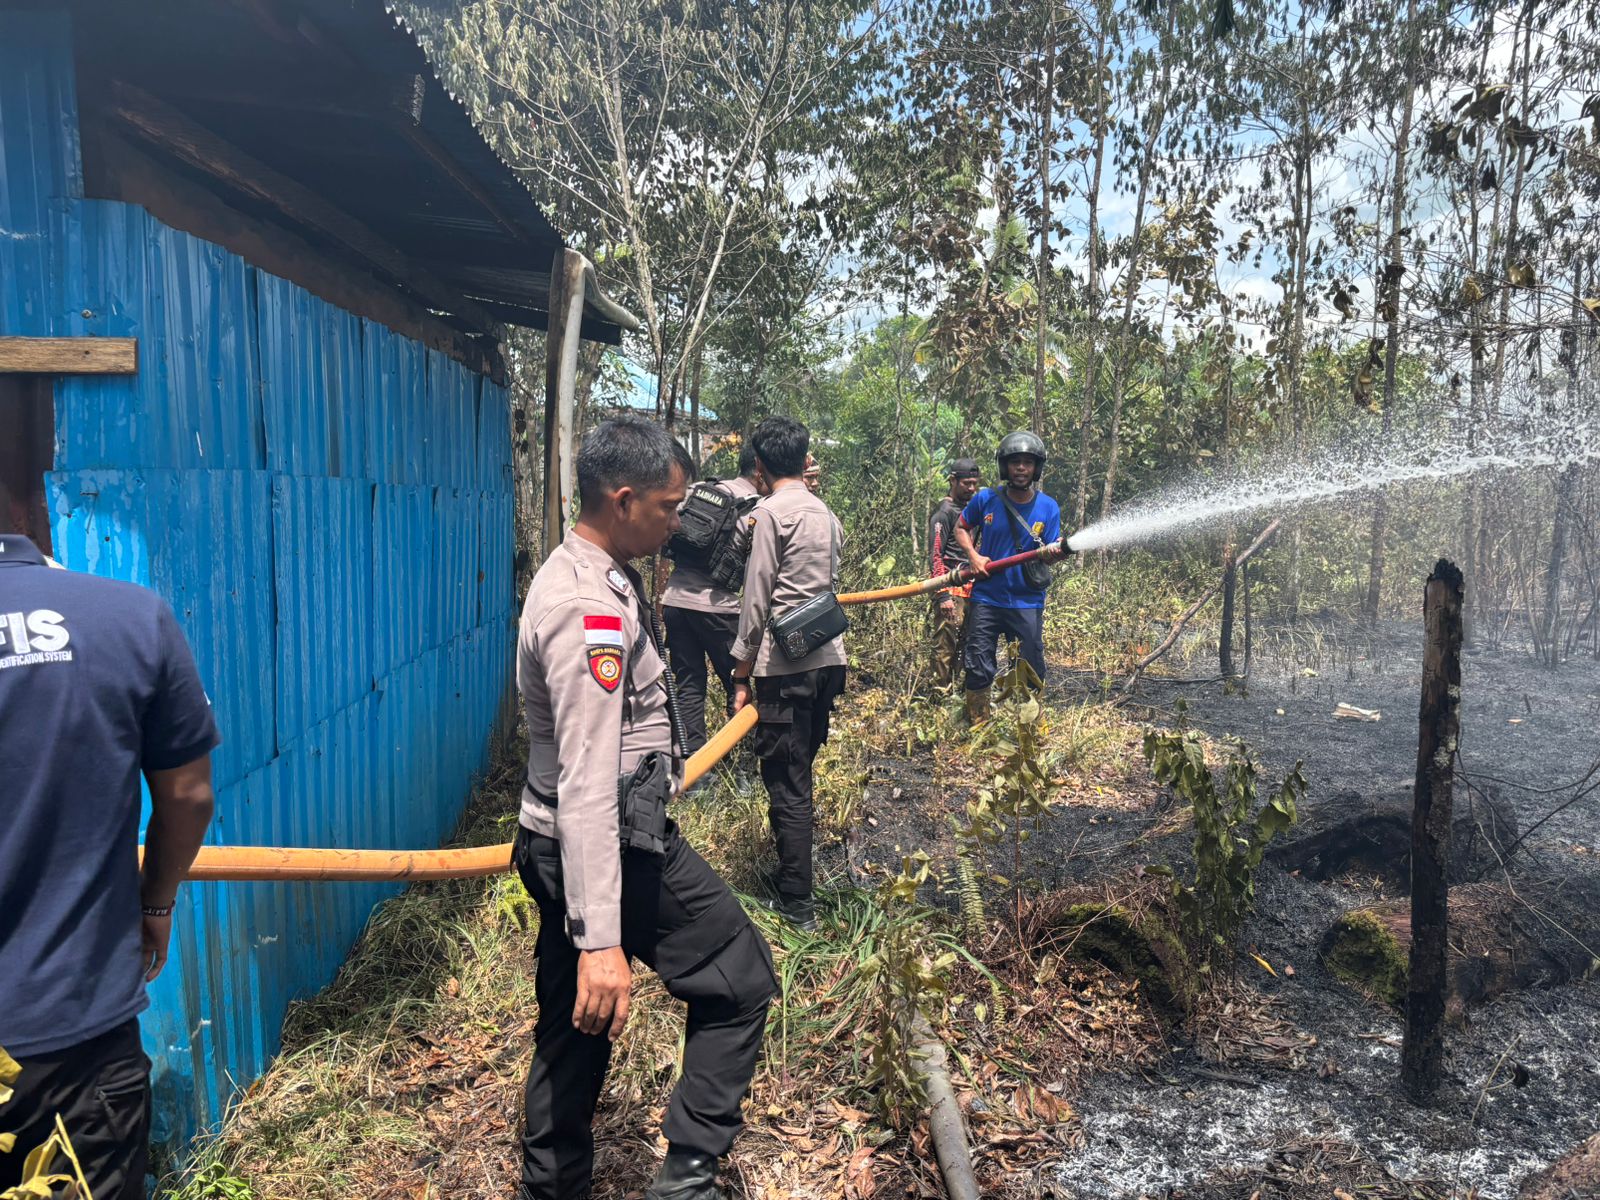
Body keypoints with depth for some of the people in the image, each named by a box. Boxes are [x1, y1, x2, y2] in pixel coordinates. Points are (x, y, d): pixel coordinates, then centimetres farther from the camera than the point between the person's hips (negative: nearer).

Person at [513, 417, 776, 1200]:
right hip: (613, 845, -10)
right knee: (739, 981, 6)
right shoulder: (590, 610, -24)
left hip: (560, 842, 10)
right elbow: (588, 783, -30)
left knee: (573, 1027, 19)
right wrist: (599, 938, -32)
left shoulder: (582, 577, 9)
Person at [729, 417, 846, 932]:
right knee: (799, 773, 19)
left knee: (786, 784, -1)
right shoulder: (827, 515, 14)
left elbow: (757, 602, -10)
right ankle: (793, 875, 31)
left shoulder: (770, 513, -7)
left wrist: (742, 675, -5)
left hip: (786, 664, -7)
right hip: (830, 658, 8)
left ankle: (797, 905, 4)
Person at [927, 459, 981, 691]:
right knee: (946, 643, -8)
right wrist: (943, 596, -18)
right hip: (951, 588, -8)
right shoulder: (944, 512, -6)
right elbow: (935, 556, -11)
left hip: (971, 588, 8)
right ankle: (941, 690, -4)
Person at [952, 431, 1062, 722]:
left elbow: (1049, 554, -1)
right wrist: (973, 555, -6)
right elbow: (961, 529, 12)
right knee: (978, 670, 3)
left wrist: (1055, 553, -25)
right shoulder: (985, 500, -3)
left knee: (1033, 671, 4)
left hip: (1028, 602, 0)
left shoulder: (1048, 508, -1)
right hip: (987, 598, 0)